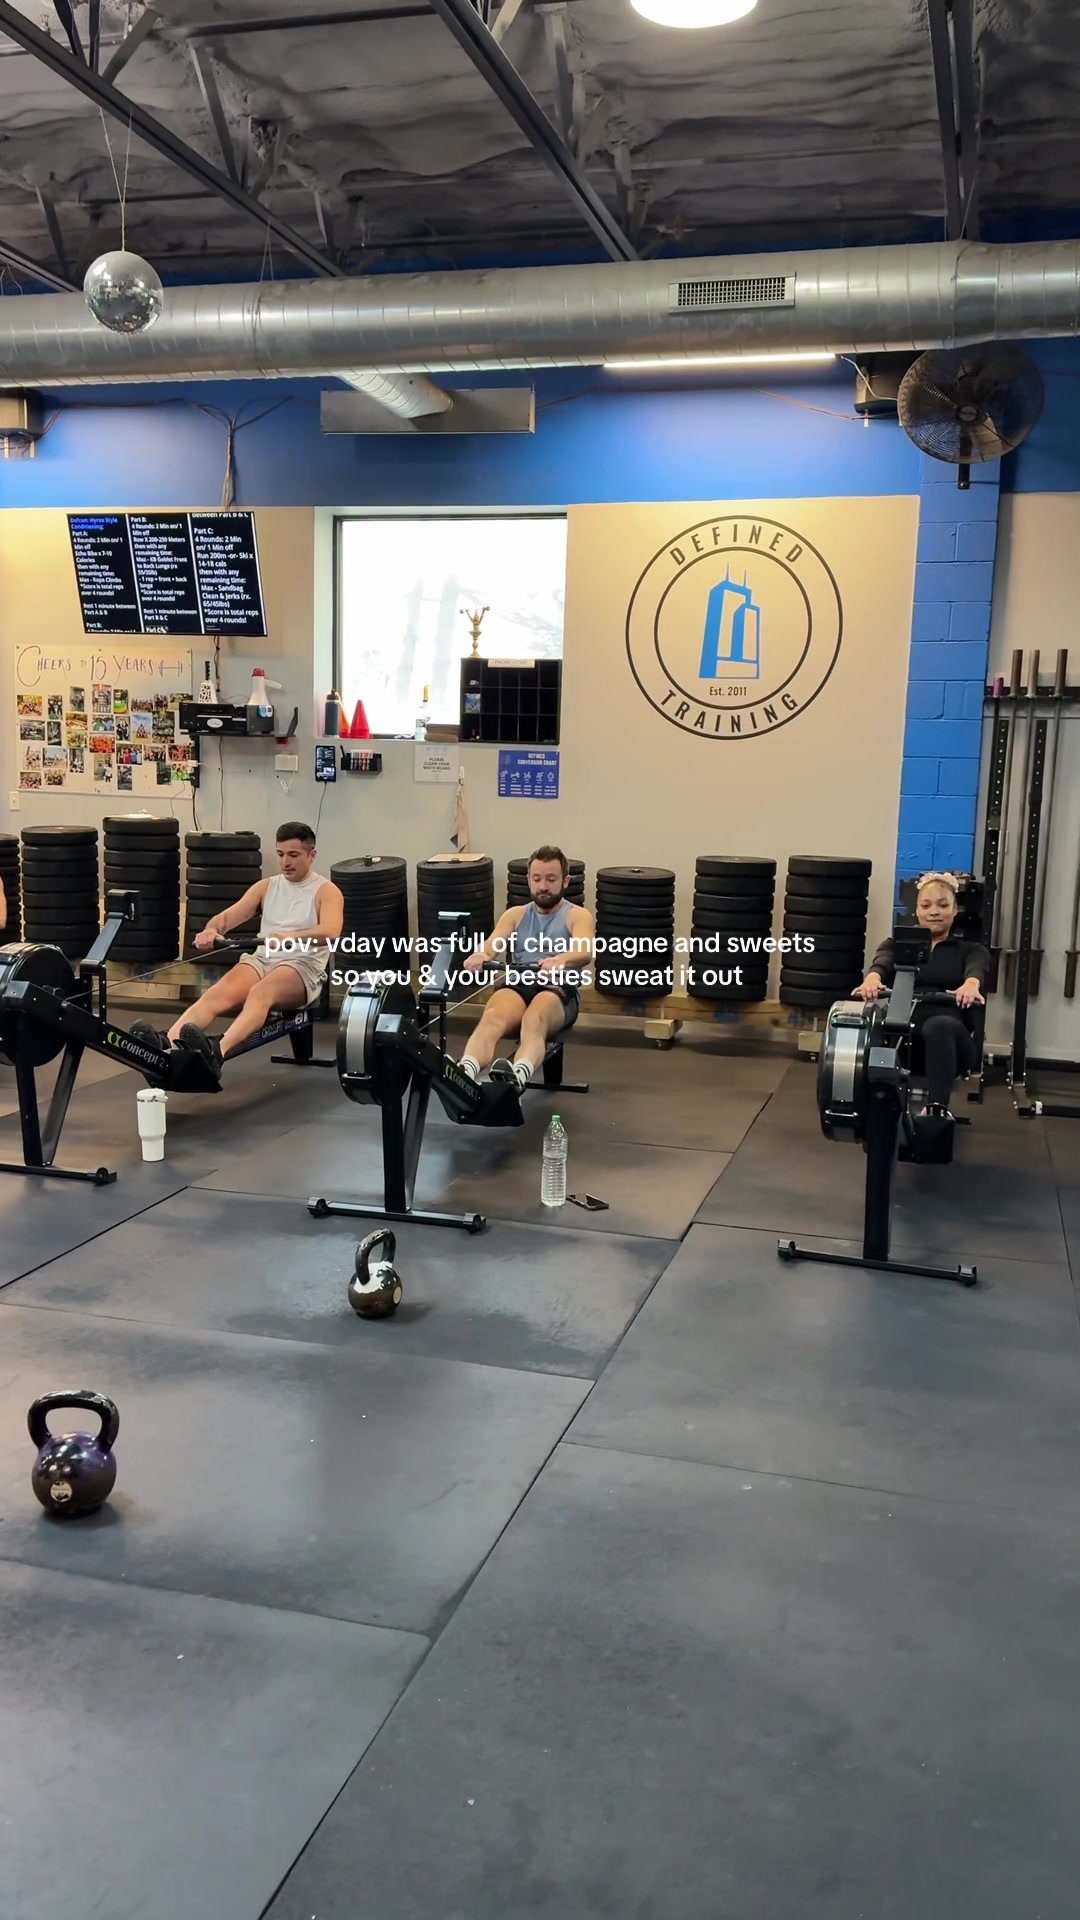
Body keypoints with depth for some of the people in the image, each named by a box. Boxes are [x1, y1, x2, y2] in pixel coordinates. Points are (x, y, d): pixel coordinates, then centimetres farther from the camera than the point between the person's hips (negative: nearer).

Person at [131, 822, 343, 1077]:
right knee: (217, 994, -27)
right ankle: (166, 1046, -51)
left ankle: (217, 1052, -63)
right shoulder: (265, 887, 17)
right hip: (261, 959, 5)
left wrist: (292, 937, -40)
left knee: (260, 993, -39)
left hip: (303, 967, -5)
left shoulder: (326, 891, 1)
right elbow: (230, 915, 3)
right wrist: (211, 930, -22)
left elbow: (331, 932, -20)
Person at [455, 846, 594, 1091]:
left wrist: (560, 960, -37)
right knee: (492, 1018, -36)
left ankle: (517, 1076, -70)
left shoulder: (578, 915, 13)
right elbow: (492, 943, 2)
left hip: (559, 989, -2)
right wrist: (479, 955, -26)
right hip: (517, 984, 2)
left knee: (534, 1020, -41)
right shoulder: (515, 914, 23)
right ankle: (463, 1075, -63)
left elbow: (585, 950, -11)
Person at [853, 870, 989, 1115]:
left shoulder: (970, 950, 20)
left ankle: (937, 1109, -55)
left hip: (947, 1034, -1)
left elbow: (976, 970, -5)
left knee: (939, 1025, -38)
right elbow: (881, 964, -1)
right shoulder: (896, 944, 23)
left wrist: (971, 984, -32)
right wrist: (872, 978, -28)